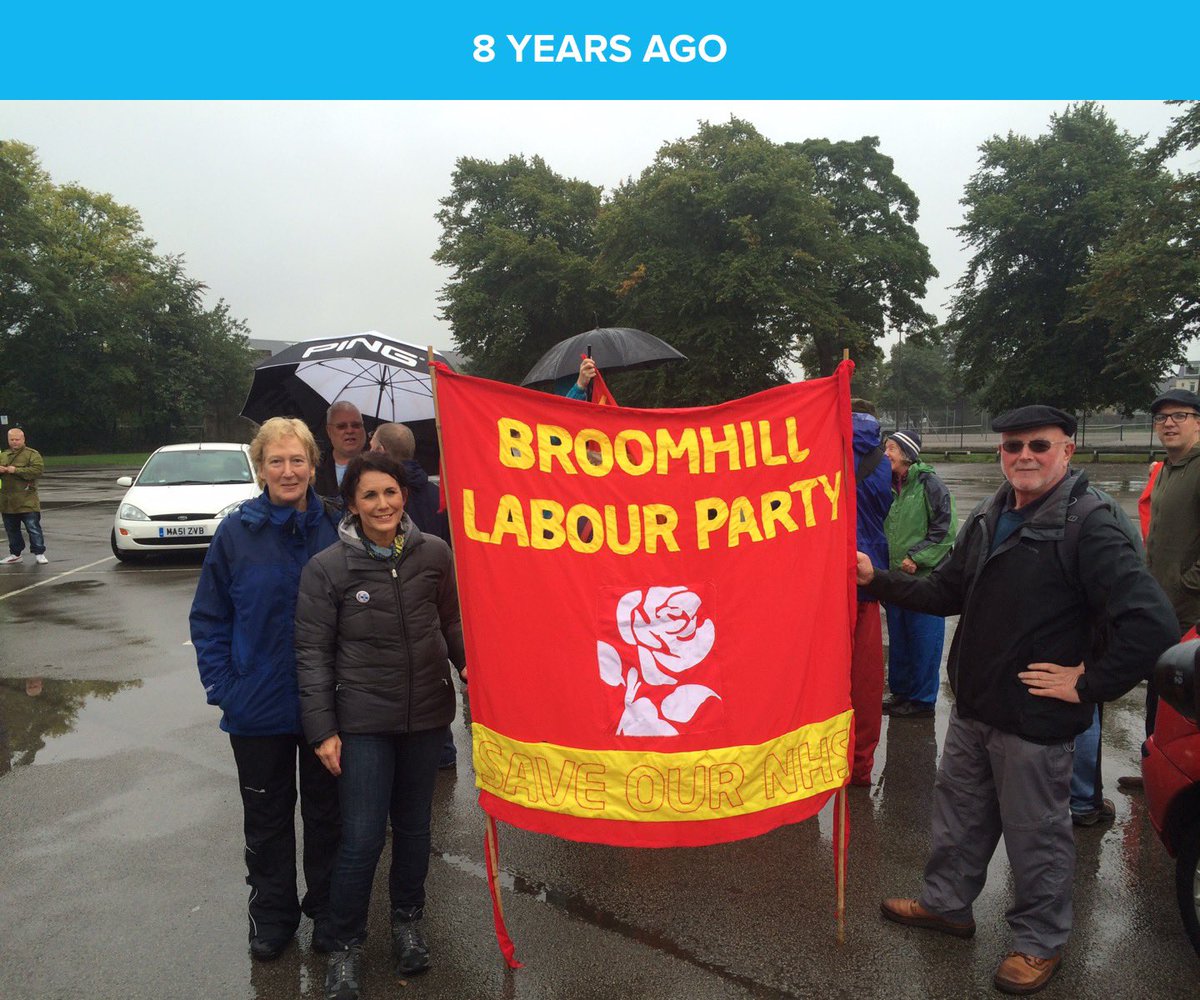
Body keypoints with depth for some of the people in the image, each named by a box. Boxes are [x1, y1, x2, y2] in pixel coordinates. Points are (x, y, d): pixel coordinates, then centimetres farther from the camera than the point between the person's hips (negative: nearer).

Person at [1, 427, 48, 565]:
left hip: (27, 501, -6)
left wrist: (16, 470, -19)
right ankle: (15, 554, 25)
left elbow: (37, 470, -19)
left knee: (33, 527, -4)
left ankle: (39, 553, 4)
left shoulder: (32, 454, -4)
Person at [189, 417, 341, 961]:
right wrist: (222, 687, -7)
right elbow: (209, 620, -1)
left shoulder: (337, 528, -7)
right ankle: (272, 913, 37)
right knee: (267, 816, 17)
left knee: (326, 810, 17)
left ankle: (327, 910, 36)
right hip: (258, 708, 0)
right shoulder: (236, 532, -8)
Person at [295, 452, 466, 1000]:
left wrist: (470, 665, -6)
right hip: (363, 721, -2)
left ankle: (407, 921, 40)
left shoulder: (434, 553, -3)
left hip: (426, 716, 3)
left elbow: (452, 621, 10)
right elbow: (313, 652, -5)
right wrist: (322, 730, -7)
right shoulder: (326, 567, -8)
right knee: (361, 840, 0)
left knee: (414, 826, 17)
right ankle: (346, 945, 24)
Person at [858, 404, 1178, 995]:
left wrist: (1089, 685, -19)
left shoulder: (1087, 529, -18)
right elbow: (948, 592, 13)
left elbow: (1152, 622, -25)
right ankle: (947, 904, 42)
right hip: (972, 708, 7)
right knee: (959, 813, 21)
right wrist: (878, 581, 3)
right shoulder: (988, 520, 6)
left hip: (1035, 721, -7)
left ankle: (1041, 942, 32)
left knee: (1035, 834, 10)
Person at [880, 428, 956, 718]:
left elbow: (945, 530, -13)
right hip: (896, 576, 7)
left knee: (924, 641, 2)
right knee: (898, 638, 16)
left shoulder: (929, 484, -11)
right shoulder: (891, 486, 9)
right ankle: (900, 691, 29)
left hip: (925, 577, -7)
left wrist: (916, 557, -16)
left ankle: (922, 700, 14)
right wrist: (887, 559, 8)